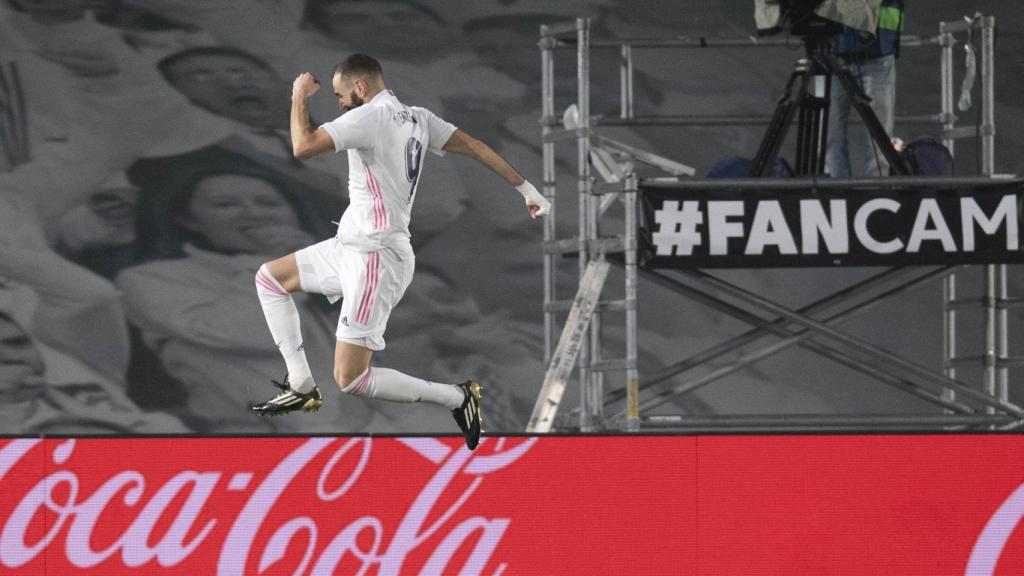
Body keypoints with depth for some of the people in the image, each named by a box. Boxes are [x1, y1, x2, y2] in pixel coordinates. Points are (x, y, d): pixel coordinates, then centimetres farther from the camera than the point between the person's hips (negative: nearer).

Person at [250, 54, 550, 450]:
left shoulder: (369, 117, -17)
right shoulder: (417, 119, 10)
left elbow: (303, 147, -20)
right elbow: (475, 147, 12)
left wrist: (299, 98, -3)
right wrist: (527, 190, 18)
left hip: (375, 258, -10)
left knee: (351, 380, -10)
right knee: (268, 278, 16)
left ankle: (456, 398, -1)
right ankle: (301, 386, 14)